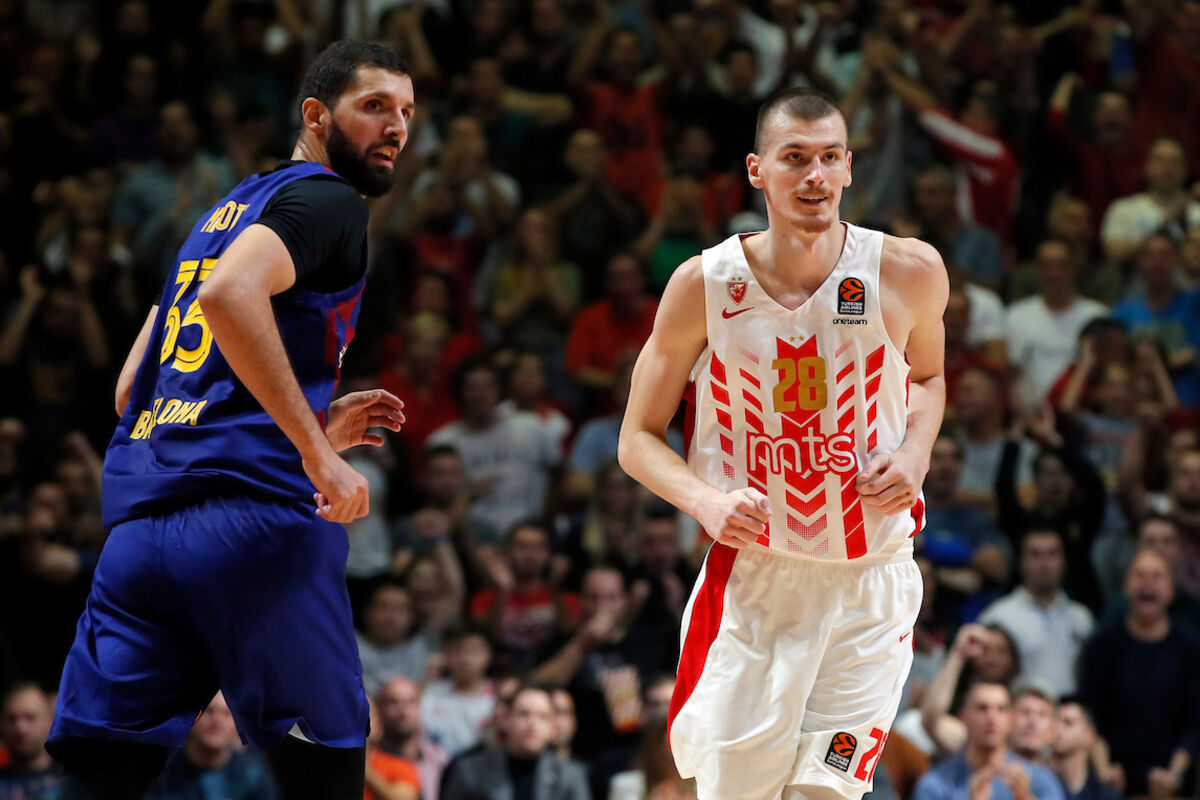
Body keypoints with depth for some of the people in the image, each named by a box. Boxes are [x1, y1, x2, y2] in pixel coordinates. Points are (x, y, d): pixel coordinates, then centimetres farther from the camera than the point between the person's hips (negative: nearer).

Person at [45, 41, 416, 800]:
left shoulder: (226, 211, 28)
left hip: (137, 522, 7)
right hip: (256, 510, -7)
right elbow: (230, 295, -19)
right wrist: (314, 446, -18)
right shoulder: (328, 201, 2)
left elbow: (132, 389, 28)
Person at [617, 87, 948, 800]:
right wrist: (707, 501, -18)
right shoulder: (705, 285, -7)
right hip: (749, 577, 0)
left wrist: (915, 454, -4)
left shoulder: (910, 273, -5)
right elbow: (639, 440, 2)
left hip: (868, 584, 1)